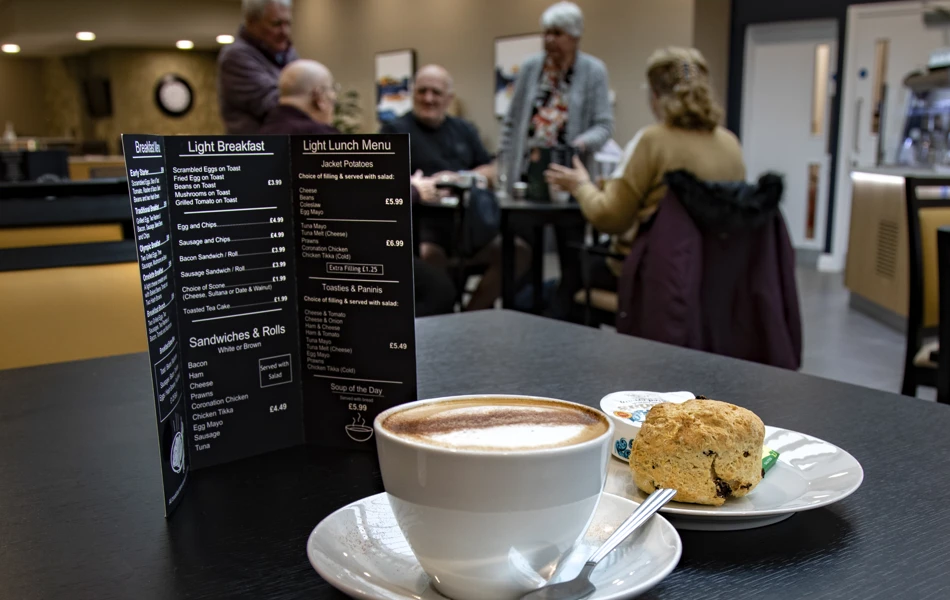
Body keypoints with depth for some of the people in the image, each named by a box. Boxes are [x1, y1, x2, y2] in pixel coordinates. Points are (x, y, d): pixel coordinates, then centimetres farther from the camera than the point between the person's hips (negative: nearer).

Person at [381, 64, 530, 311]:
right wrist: (416, 186, -25)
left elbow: (489, 171, 17)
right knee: (429, 256, -39)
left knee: (518, 251, -14)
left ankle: (468, 315, -3)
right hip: (420, 225, -5)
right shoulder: (395, 130, 6)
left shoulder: (464, 129, 22)